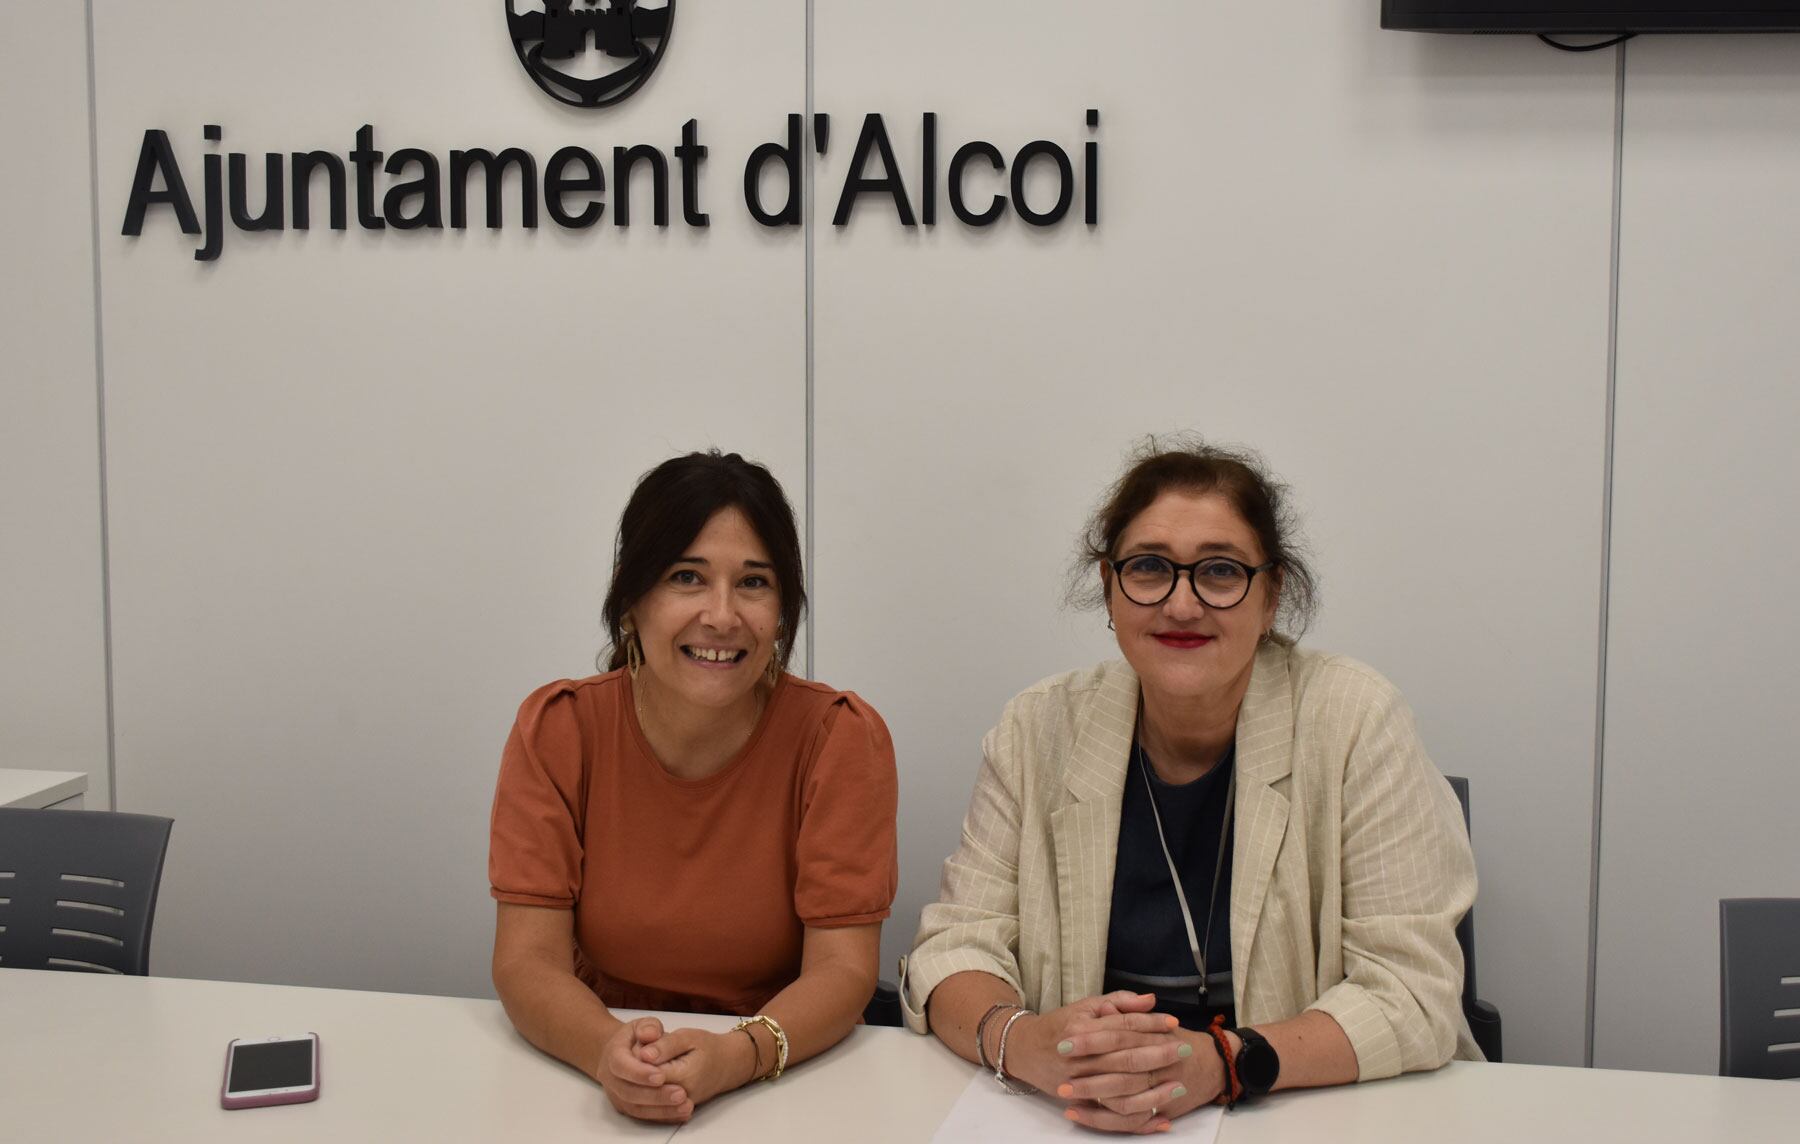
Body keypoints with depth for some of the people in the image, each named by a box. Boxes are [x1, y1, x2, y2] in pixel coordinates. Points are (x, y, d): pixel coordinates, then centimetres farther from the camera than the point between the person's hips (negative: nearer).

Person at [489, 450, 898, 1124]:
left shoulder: (839, 738, -9)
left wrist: (737, 1056, -31)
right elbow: (527, 962, -10)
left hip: (787, 1083, 0)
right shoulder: (558, 730, -6)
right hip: (606, 1094, 0)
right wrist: (609, 1052, -30)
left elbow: (842, 968, -12)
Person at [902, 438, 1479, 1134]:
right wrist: (1018, 1040, -25)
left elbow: (1410, 995, -12)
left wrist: (1222, 1062, -27)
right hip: (1084, 1121, 2)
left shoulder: (1354, 722, -9)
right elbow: (957, 945, -2)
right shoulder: (1040, 731, -1)